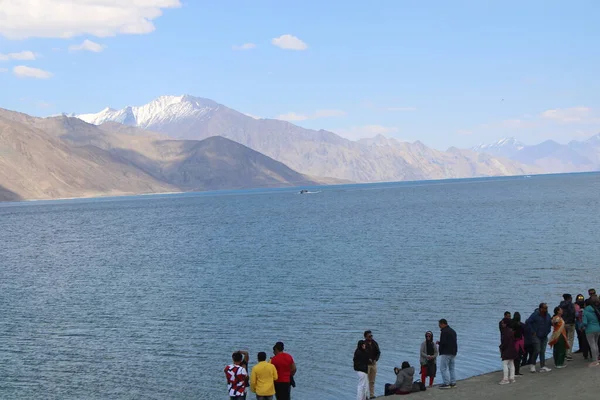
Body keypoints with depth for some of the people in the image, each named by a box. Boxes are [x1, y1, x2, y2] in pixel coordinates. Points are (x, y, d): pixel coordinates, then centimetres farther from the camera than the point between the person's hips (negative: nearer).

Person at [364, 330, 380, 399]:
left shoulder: (374, 343, 6)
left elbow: (378, 352, 8)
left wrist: (375, 359, -7)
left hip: (374, 363, 5)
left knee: (372, 381, 10)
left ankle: (372, 395, 16)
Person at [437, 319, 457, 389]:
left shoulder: (444, 332, -14)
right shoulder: (453, 331, 17)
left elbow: (443, 343, -22)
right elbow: (455, 342, 19)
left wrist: (438, 342, -2)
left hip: (445, 353, -10)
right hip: (453, 353, 10)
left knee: (443, 368, -6)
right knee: (451, 368, 16)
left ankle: (446, 383, -11)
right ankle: (453, 383, 15)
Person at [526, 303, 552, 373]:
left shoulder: (547, 315, 6)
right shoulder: (535, 315, -13)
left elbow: (550, 323, 17)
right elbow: (528, 322, -14)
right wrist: (532, 331, -15)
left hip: (544, 337, 6)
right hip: (536, 336, -6)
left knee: (543, 352, 5)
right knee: (537, 350, -11)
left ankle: (543, 367, 6)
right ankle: (532, 365, 5)